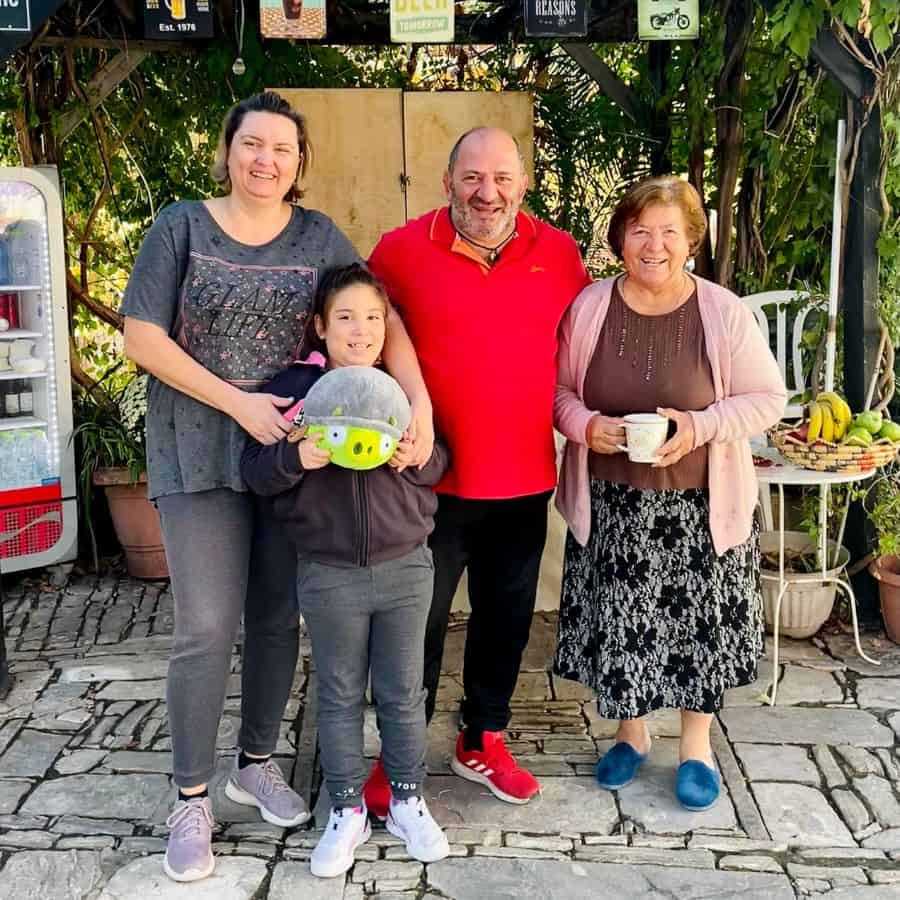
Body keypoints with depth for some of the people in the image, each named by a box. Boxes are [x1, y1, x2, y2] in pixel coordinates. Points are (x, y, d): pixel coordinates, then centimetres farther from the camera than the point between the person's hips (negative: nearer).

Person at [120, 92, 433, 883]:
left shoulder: (318, 237, 3)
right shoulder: (182, 227, -2)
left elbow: (384, 320, -3)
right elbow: (142, 338, -6)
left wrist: (420, 403, -20)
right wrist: (238, 403, -14)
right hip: (200, 456, -2)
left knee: (278, 618, 12)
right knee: (206, 629, -2)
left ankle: (257, 763, 33)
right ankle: (192, 798, 15)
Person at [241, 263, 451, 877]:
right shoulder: (294, 388, -4)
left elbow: (440, 463, 7)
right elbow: (256, 472, -4)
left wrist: (416, 459, -15)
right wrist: (298, 457, -24)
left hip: (406, 567, 1)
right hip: (329, 574, -1)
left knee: (403, 694, 12)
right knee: (341, 696, 11)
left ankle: (408, 801, 30)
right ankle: (348, 810, 27)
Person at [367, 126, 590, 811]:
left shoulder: (560, 253, 2)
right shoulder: (401, 251, -7)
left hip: (525, 480, 3)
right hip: (432, 480, -3)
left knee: (506, 619, 16)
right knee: (419, 621, 9)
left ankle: (483, 742, 37)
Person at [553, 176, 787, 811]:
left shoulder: (725, 313, -8)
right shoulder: (589, 306, -3)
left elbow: (769, 398, -4)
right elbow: (559, 390, 5)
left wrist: (702, 427, -20)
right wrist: (586, 426, -16)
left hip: (701, 505, -1)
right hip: (611, 504, 2)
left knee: (698, 621, 9)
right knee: (618, 621, 11)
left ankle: (697, 747, 32)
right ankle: (632, 734, 36)